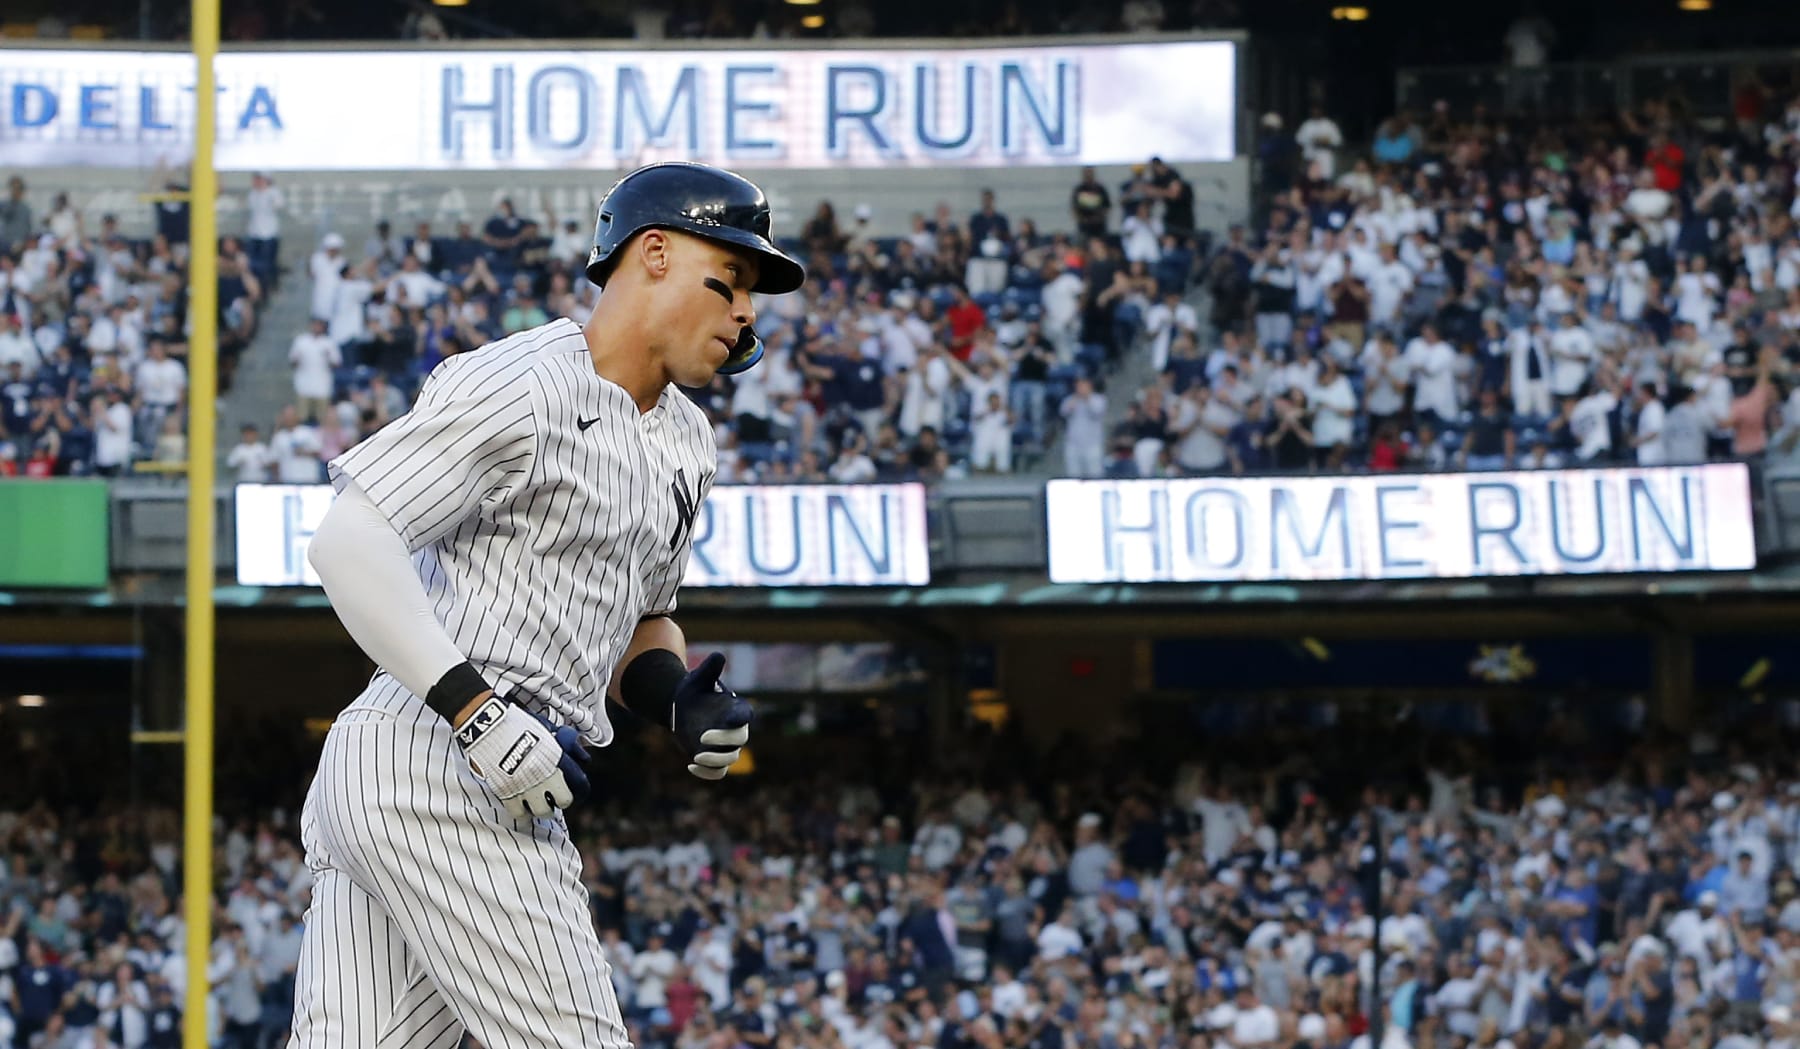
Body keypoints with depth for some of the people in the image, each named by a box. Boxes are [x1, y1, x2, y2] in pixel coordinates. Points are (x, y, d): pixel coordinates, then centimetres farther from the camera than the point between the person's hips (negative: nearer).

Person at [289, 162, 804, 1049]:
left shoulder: (683, 444, 21)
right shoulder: (515, 386, -10)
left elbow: (638, 617, 32)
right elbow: (347, 542, -16)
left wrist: (678, 698, 8)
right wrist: (477, 712, -23)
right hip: (442, 771, -10)